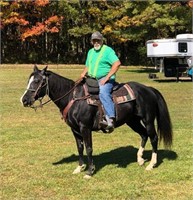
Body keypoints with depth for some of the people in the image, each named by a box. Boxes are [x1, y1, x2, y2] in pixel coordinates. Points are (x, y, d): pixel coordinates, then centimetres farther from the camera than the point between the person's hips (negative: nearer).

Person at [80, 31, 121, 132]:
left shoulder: (108, 50, -3)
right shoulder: (90, 52, 21)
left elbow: (117, 63, -15)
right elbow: (87, 66, 31)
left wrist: (107, 77, -19)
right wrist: (83, 73, 7)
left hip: (105, 80, -8)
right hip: (92, 80, 9)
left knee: (103, 92, -35)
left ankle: (110, 119, -46)